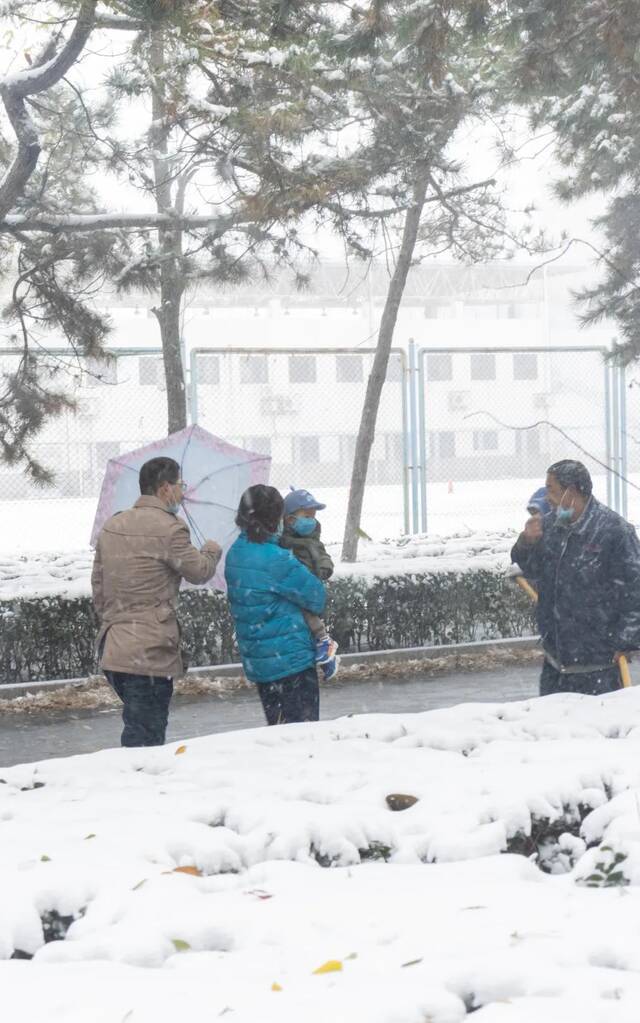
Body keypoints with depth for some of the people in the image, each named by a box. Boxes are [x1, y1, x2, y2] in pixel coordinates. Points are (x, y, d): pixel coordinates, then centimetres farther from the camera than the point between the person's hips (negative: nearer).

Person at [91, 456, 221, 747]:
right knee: (144, 737, -6)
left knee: (138, 731, 20)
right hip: (149, 653, -8)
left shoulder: (112, 526, 13)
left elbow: (98, 584, 18)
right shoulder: (169, 529, -12)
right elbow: (199, 571, -1)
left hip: (112, 647, 8)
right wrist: (212, 551, 20)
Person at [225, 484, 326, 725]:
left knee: (276, 727, 16)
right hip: (291, 660, -8)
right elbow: (316, 597, -11)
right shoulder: (277, 559, -20)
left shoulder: (235, 553, 3)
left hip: (255, 662, 8)